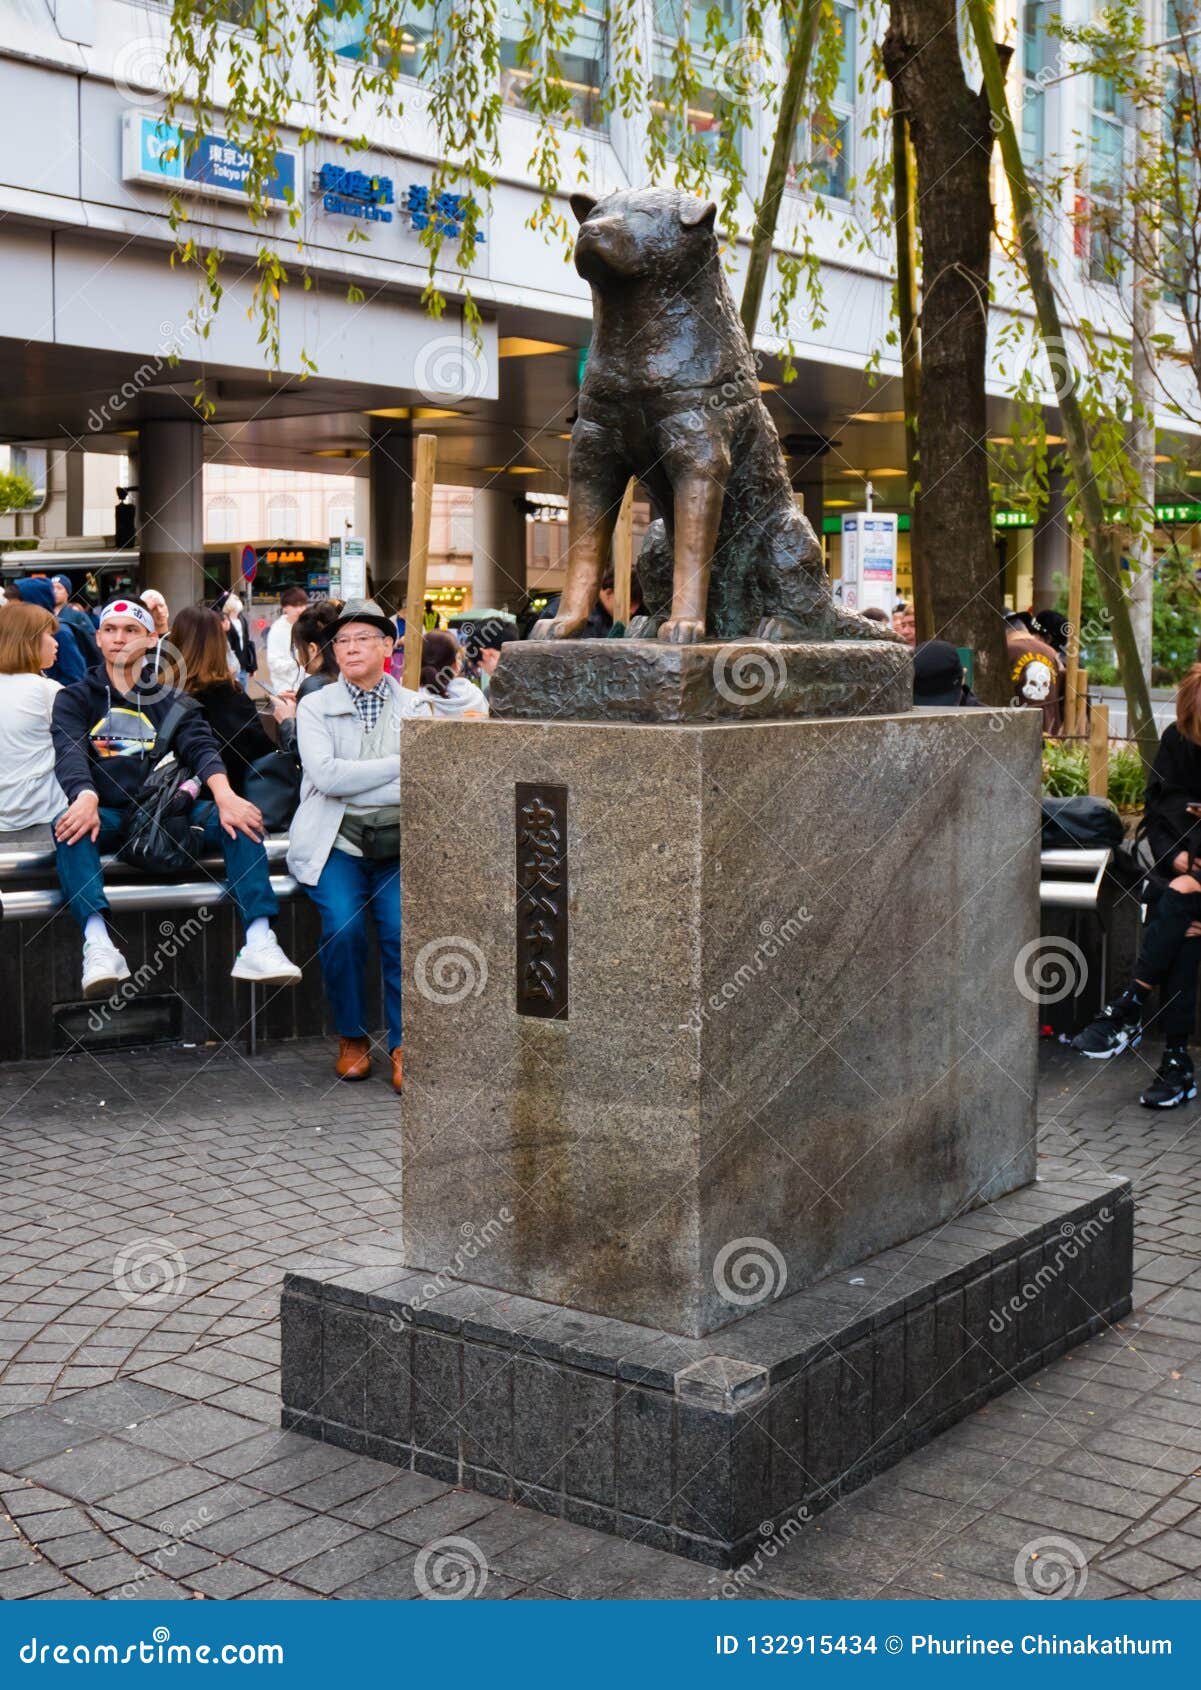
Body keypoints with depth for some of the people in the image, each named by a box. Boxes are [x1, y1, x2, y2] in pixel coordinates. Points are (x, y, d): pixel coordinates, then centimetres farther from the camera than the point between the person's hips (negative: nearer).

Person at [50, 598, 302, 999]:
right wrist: (86, 798, -30)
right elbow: (71, 754, -6)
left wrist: (224, 794, -24)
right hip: (107, 817, -1)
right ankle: (98, 946, -52)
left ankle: (259, 943, -38)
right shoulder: (75, 699, 13)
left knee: (238, 818, -25)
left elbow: (200, 746, -1)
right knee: (68, 826, -35)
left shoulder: (171, 699, 17)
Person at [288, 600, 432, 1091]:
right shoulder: (315, 706, 7)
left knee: (404, 926, -23)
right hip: (336, 845, -1)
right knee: (343, 926, -24)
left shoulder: (415, 706, 11)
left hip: (399, 846, 1)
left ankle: (404, 1043, -7)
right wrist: (403, 764, -10)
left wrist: (351, 784, -12)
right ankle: (351, 1037, -3)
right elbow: (326, 775, -11)